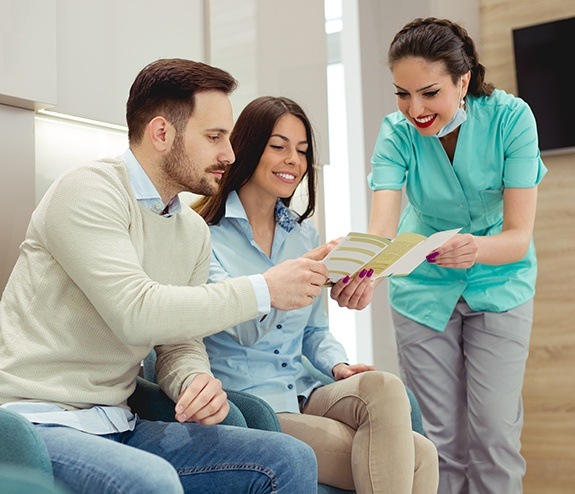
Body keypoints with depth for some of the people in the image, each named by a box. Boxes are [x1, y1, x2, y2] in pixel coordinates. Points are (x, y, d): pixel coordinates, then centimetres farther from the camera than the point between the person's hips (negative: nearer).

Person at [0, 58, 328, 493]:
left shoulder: (194, 232, 11)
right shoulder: (88, 192, -13)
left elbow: (180, 344, 12)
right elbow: (136, 313, -25)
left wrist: (197, 382, -12)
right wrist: (263, 290, -20)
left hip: (119, 426, 7)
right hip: (41, 421, -7)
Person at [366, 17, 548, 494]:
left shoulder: (509, 118, -21)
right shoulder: (398, 132, -18)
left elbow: (519, 235, -25)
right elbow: (382, 228, -31)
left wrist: (477, 248, -48)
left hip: (499, 285, -1)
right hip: (424, 289, 1)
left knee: (494, 434, -3)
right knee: (442, 438, 5)